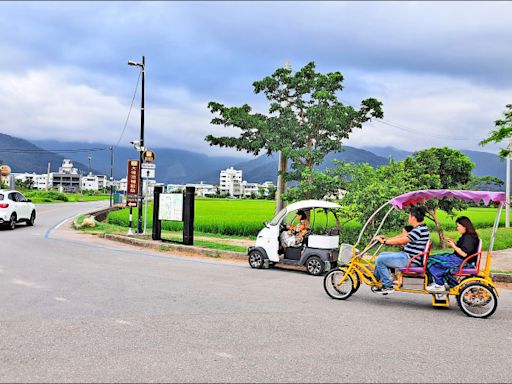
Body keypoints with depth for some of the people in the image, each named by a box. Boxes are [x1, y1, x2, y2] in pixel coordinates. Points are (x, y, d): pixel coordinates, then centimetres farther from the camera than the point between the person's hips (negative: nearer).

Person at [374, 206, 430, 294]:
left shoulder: (419, 230, -21)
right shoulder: (420, 229, 14)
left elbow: (401, 241, -23)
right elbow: (402, 237, 18)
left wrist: (384, 241, -14)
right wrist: (386, 239, 14)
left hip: (409, 260, -11)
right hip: (408, 256, 11)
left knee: (380, 259, -12)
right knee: (383, 254, 19)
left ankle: (388, 286, -6)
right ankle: (375, 278, 27)